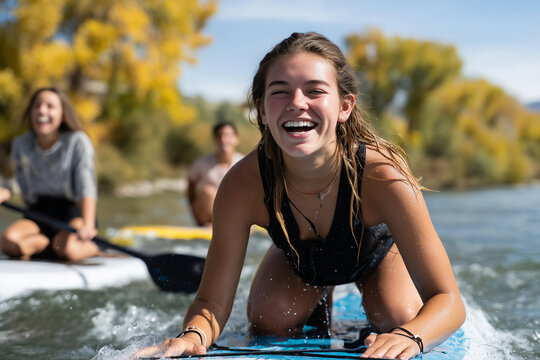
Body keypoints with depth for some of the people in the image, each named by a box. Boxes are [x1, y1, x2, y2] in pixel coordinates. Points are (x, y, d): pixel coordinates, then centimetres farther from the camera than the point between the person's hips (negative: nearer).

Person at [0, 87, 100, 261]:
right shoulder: (20, 145, 2)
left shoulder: (77, 142, -9)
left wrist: (87, 226, -36)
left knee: (68, 249, -36)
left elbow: (86, 187, -23)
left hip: (73, 213, -3)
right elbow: (26, 193, 11)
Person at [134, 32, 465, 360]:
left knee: (400, 321, -22)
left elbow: (448, 300, -41)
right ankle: (318, 305, 24)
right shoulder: (242, 185, -37)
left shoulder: (382, 176, -43)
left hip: (378, 249, -1)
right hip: (298, 259, 2)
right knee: (268, 325, -12)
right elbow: (212, 302, -29)